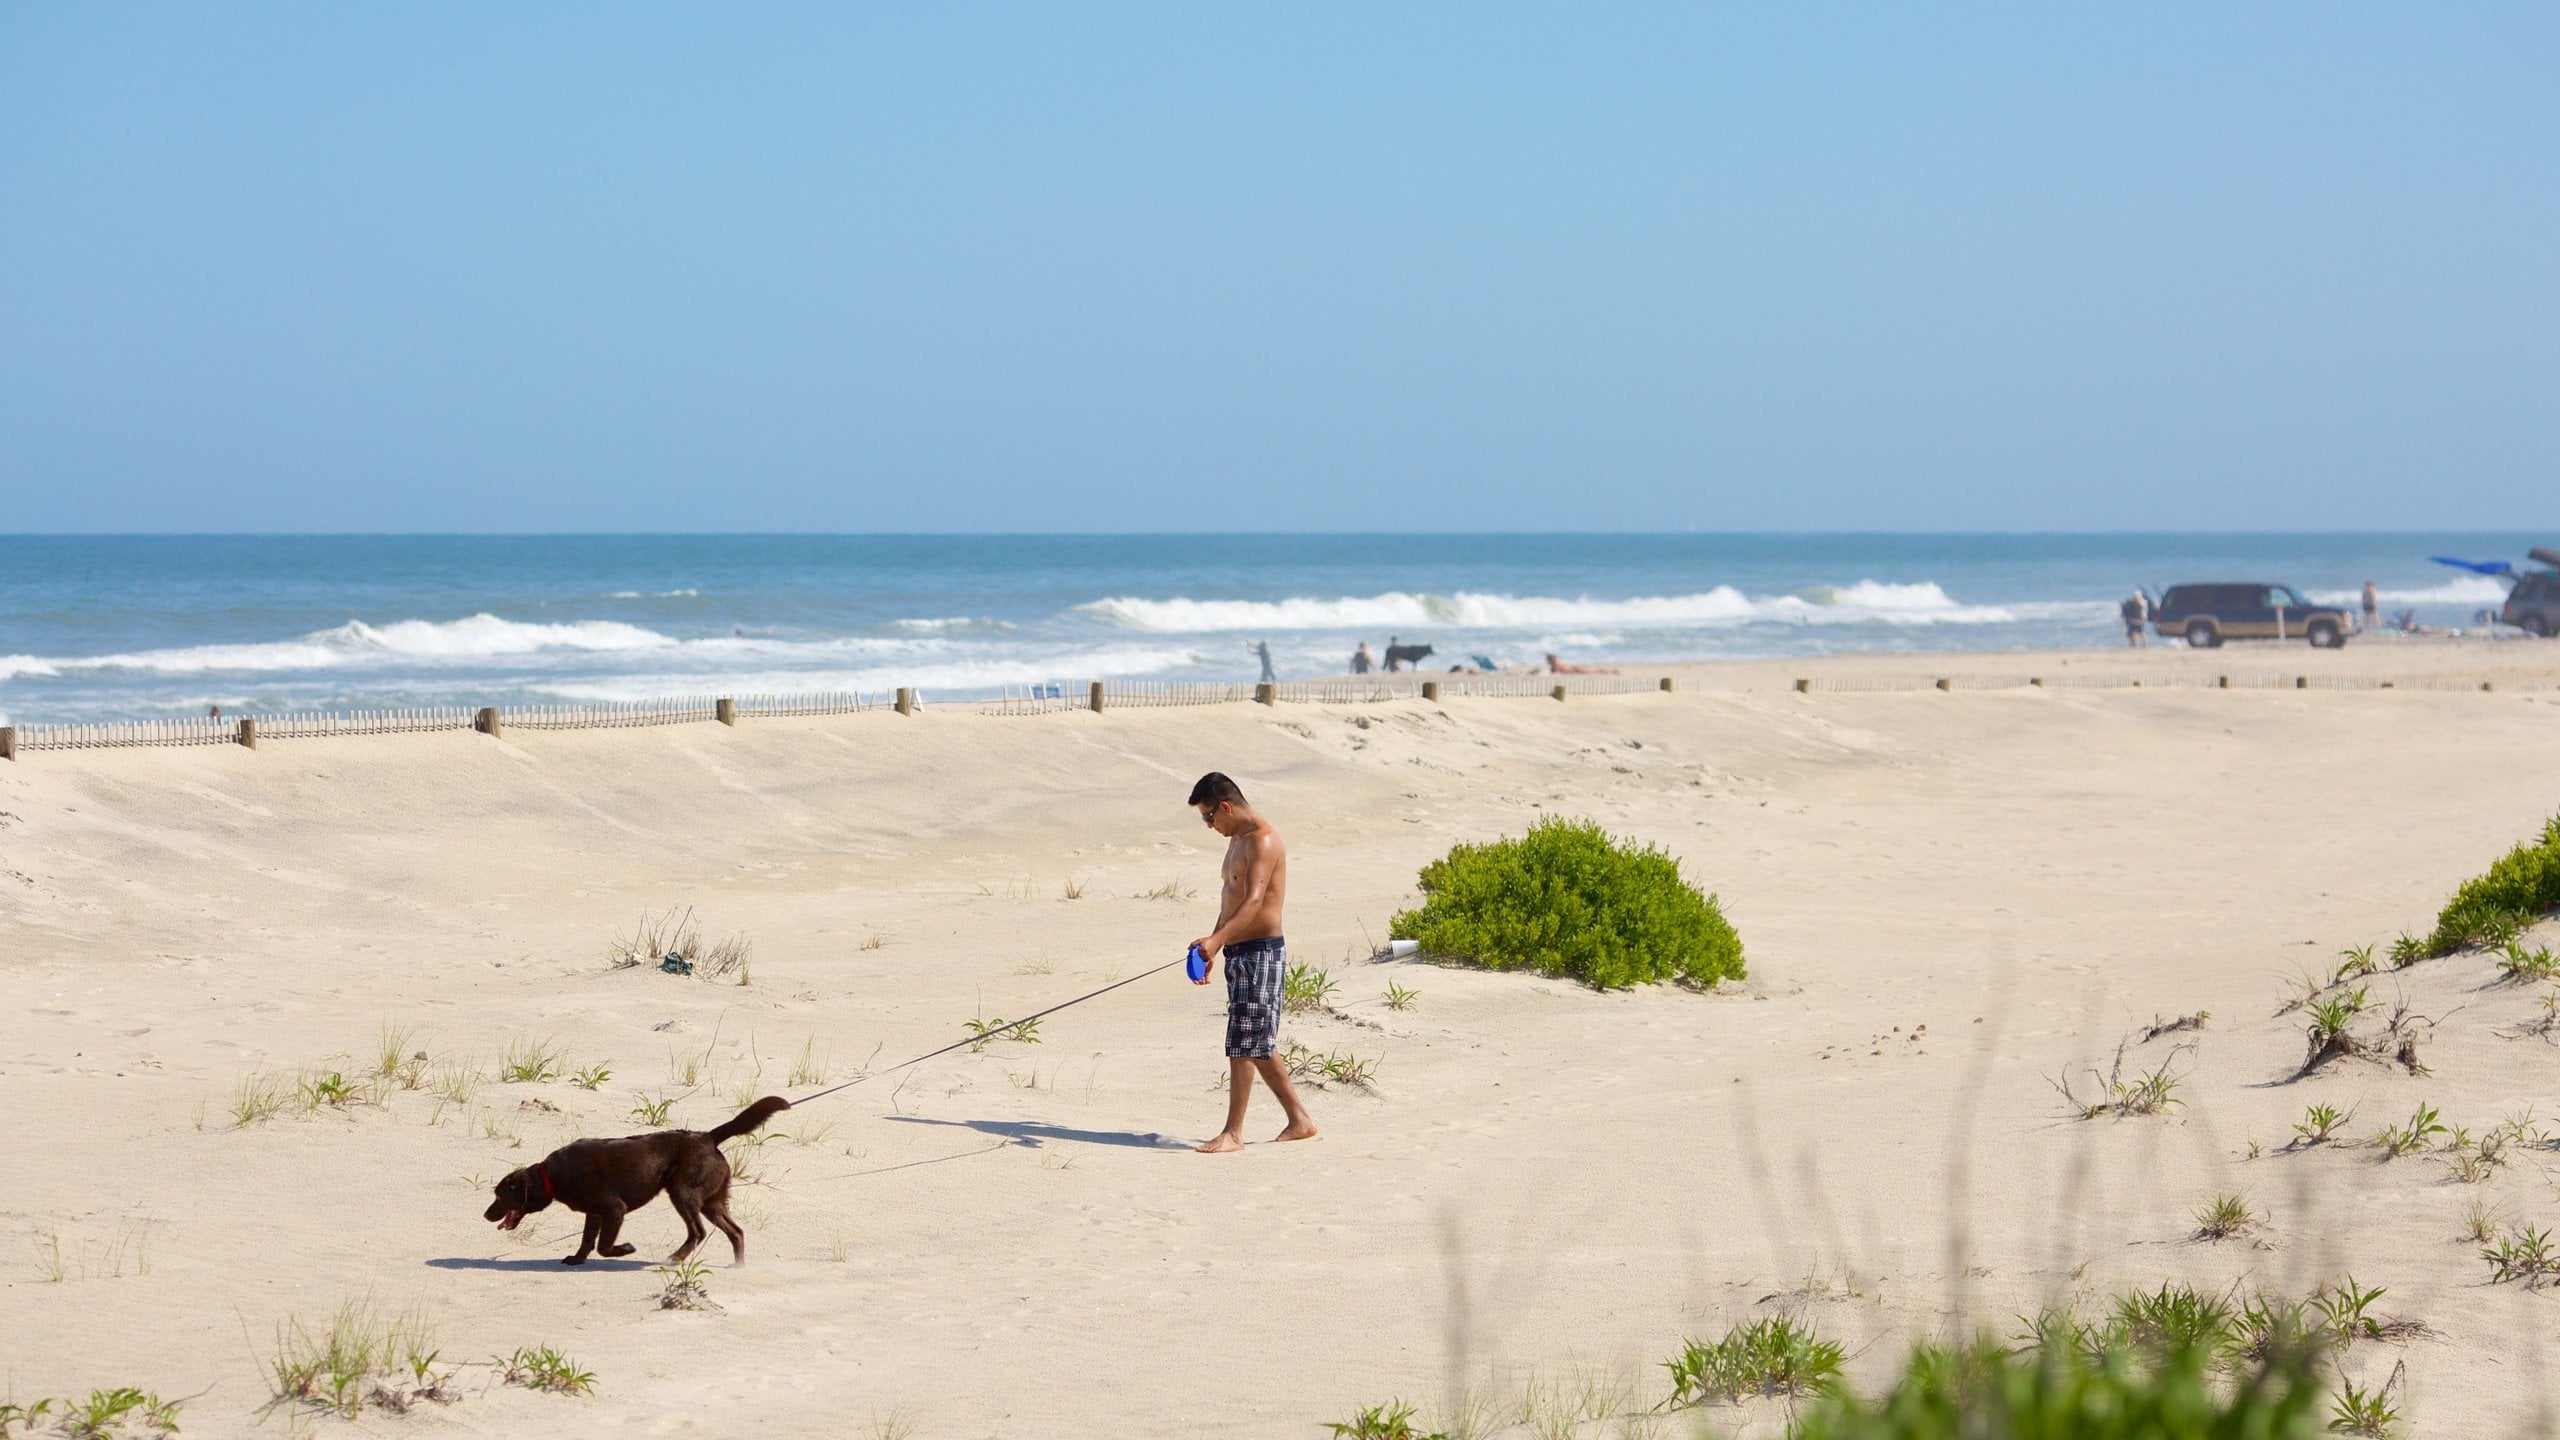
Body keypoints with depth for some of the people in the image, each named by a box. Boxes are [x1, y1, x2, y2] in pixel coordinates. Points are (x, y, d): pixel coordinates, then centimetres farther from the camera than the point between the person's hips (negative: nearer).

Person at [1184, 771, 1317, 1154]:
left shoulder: (1262, 840, -15)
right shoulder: (1238, 839, 17)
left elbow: (1253, 900, -28)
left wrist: (1217, 939, -40)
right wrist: (1212, 952, 24)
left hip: (1260, 952, -10)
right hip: (1240, 952, 10)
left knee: (1243, 1044, -8)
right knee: (1257, 1047, 13)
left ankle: (1233, 1132, -5)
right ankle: (1299, 1121, 21)